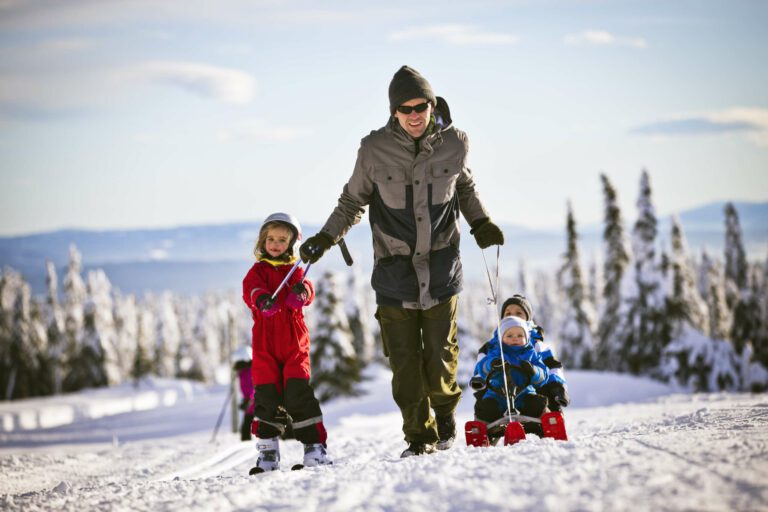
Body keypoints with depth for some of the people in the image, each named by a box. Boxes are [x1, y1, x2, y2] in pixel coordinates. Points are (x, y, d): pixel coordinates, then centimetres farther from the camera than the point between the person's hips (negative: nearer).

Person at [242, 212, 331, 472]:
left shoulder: (295, 271, 13)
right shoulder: (258, 270, 10)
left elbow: (307, 291, -8)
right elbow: (250, 288, -13)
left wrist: (302, 292, -34)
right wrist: (261, 298, -37)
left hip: (294, 342, 0)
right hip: (265, 344, 0)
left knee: (298, 392, -9)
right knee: (266, 395, -2)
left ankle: (315, 445, -4)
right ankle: (268, 452, 5)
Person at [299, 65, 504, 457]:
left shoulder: (453, 144, -4)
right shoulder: (374, 150, -9)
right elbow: (354, 201, 8)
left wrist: (481, 224, 8)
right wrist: (325, 238, 1)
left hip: (441, 265, 1)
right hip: (395, 270, -1)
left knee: (440, 355, 1)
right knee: (404, 361, -1)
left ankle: (444, 410, 31)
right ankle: (420, 435, 14)